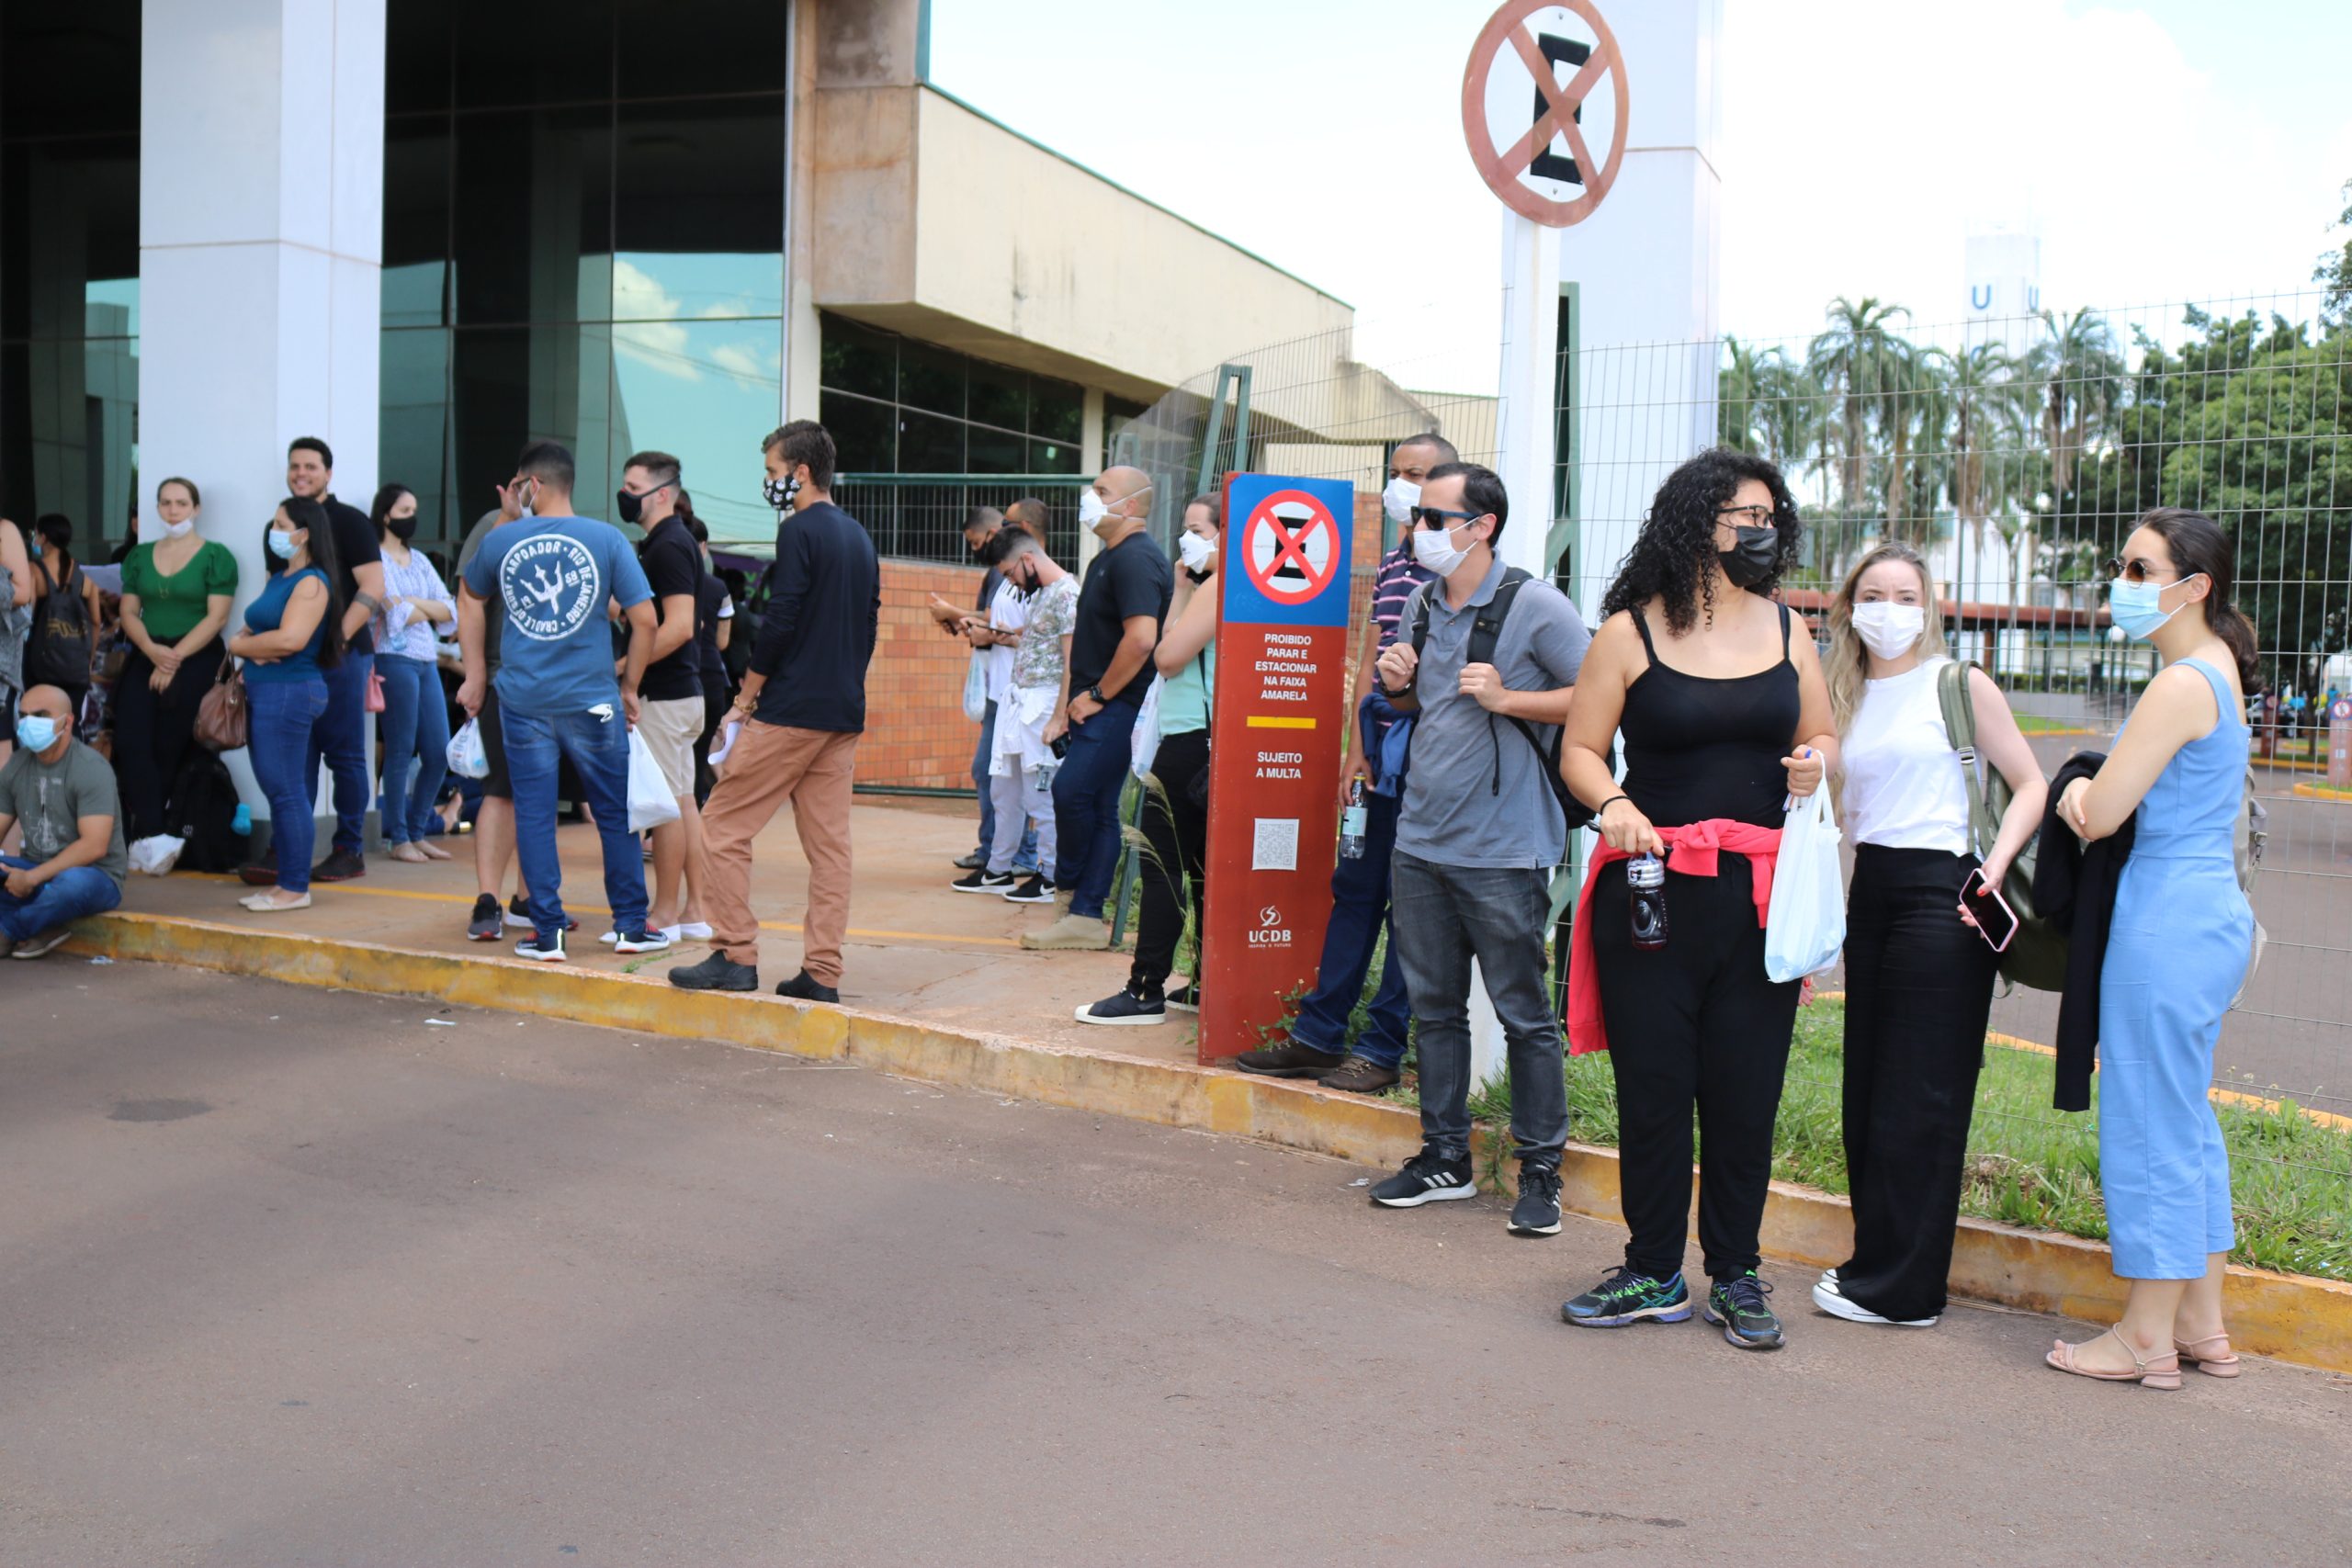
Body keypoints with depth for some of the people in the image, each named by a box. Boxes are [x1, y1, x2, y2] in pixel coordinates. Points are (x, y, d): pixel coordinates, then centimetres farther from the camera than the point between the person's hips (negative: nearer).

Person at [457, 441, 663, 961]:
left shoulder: (500, 540, 3)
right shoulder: (607, 539, -3)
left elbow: (471, 598, 20)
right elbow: (644, 619, -5)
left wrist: (476, 675, 30)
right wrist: (629, 686, 7)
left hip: (523, 699, 1)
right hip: (592, 701, -1)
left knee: (533, 815, 7)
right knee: (615, 813, 10)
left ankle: (547, 932, 9)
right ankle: (630, 926, 17)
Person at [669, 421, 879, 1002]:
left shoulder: (800, 530, -10)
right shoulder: (859, 536, 15)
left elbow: (781, 621, -15)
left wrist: (749, 693, -5)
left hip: (791, 711, -8)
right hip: (845, 714, 8)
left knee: (725, 826, 1)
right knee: (829, 843, 6)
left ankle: (735, 954, 0)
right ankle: (822, 971, 6)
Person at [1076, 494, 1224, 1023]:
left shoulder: (1217, 588, -13)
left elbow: (1167, 657, -15)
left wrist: (1181, 591, -4)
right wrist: (1182, 589, 13)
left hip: (1192, 742, -10)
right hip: (1203, 745, 10)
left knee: (1162, 865, -7)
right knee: (1203, 866, 13)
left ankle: (1146, 990, -5)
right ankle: (1206, 986, 17)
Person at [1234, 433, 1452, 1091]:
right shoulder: (1389, 565, 16)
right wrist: (1359, 747, 12)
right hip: (1383, 758, 8)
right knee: (1354, 887, 11)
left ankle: (1382, 1049, 8)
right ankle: (1318, 1035, 17)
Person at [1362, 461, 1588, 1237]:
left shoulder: (1535, 605, -10)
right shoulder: (1423, 604, 11)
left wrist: (1507, 699, -18)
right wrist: (1395, 684, 2)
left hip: (1502, 850, -7)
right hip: (1422, 838, 7)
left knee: (1523, 1013, 1)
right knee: (1433, 1004, 13)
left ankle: (1540, 1170, 13)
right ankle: (1445, 1157, 25)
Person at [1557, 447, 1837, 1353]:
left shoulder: (1787, 633, 12)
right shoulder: (1631, 632, 2)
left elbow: (1824, 742, 21)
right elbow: (1580, 748, 2)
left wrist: (1816, 765, -2)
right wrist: (1611, 803, -17)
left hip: (1760, 893, 3)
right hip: (1651, 887, -2)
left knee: (1745, 1090, 4)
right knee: (1651, 1085, 3)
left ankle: (1735, 1277, 18)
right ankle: (1654, 1275, 17)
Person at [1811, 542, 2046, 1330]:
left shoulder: (1959, 685, -3)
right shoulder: (1846, 696, 13)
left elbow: (2031, 785, -3)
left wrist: (1993, 868, -16)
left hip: (1940, 890, -6)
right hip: (1870, 890, 6)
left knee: (1918, 1099, -3)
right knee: (1867, 1090, 9)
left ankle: (1901, 1287, 5)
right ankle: (1876, 1259, 19)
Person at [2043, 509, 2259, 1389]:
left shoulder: (2182, 685, -18)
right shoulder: (2218, 670, 14)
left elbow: (2099, 815, -18)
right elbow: (2117, 798, 20)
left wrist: (2084, 793, 3)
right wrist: (2093, 786, 0)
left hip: (2166, 922, -10)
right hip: (2212, 914, 10)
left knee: (2150, 1126, -1)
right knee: (2188, 1120, 17)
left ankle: (2147, 1337, 10)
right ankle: (2202, 1324, 25)